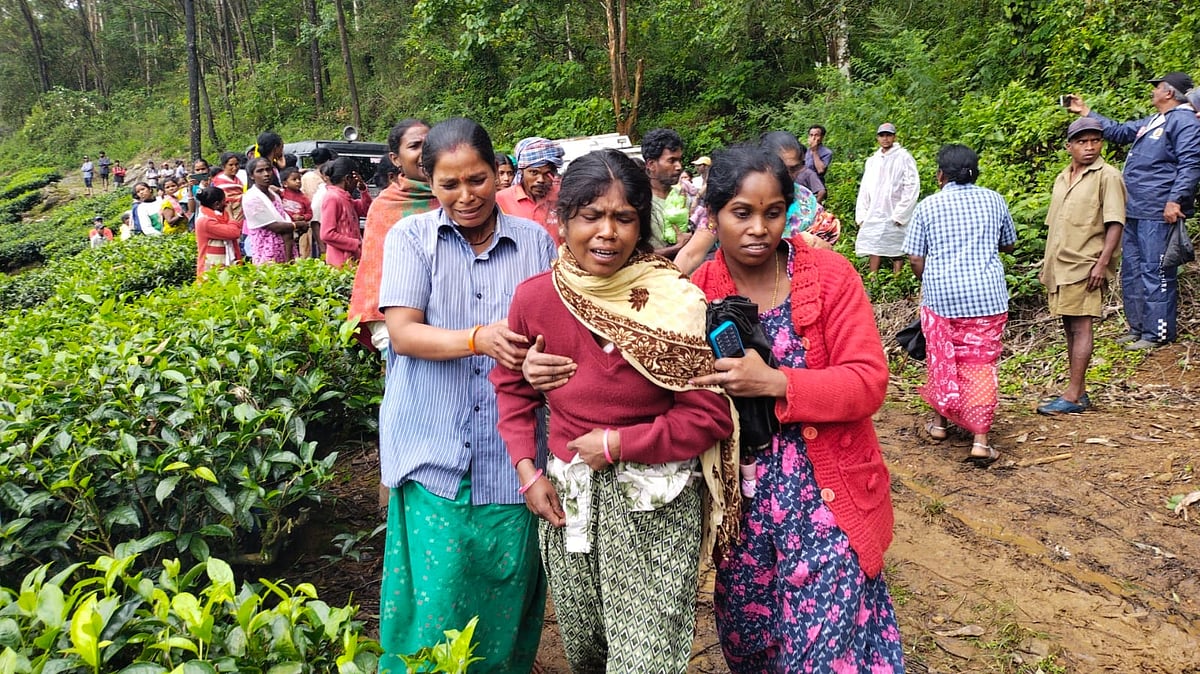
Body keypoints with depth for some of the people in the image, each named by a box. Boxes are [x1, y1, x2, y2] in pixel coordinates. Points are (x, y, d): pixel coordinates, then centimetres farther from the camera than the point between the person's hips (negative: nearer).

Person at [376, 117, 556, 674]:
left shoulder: (535, 241, 6)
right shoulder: (411, 237, 3)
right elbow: (402, 333, -8)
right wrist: (479, 338, -24)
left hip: (509, 454, 2)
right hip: (434, 453, -1)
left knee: (506, 596, 10)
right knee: (433, 602, -1)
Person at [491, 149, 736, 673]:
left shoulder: (676, 303, -17)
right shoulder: (534, 298, -7)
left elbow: (710, 417, -13)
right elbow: (511, 387, 9)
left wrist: (616, 443, -16)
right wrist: (527, 470, 0)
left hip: (654, 500, -3)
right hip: (566, 495, 4)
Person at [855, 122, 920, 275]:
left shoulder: (904, 158, -4)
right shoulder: (872, 160, 14)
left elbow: (912, 188, -9)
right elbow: (864, 189, 15)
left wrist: (899, 215, -13)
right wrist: (861, 216, 6)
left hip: (894, 218, -5)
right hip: (873, 216, 5)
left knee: (896, 254, 0)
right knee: (873, 252, 4)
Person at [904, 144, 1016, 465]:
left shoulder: (928, 206, 0)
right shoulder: (994, 200, 5)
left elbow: (916, 259, -1)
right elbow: (1009, 245, 17)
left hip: (941, 296, 0)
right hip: (987, 296, 1)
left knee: (942, 359, 17)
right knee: (980, 364, 3)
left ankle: (940, 421, 30)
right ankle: (980, 441, -1)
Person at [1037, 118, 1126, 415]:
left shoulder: (1107, 176, -6)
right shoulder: (1062, 179, 16)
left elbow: (1115, 223, -12)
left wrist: (1102, 263, -19)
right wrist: (1047, 264, 18)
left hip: (1085, 266, -8)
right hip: (1060, 266, 8)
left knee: (1081, 327, -8)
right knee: (1070, 328, 10)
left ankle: (1072, 396, -6)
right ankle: (1079, 391, 17)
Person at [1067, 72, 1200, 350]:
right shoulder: (1151, 122, 22)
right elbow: (1118, 131, 36)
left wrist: (1175, 200, -25)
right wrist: (1086, 111, 36)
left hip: (1158, 213, -10)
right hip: (1134, 212, 10)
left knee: (1155, 273, -8)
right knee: (1132, 271, 14)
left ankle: (1157, 333, -4)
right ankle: (1138, 327, 22)